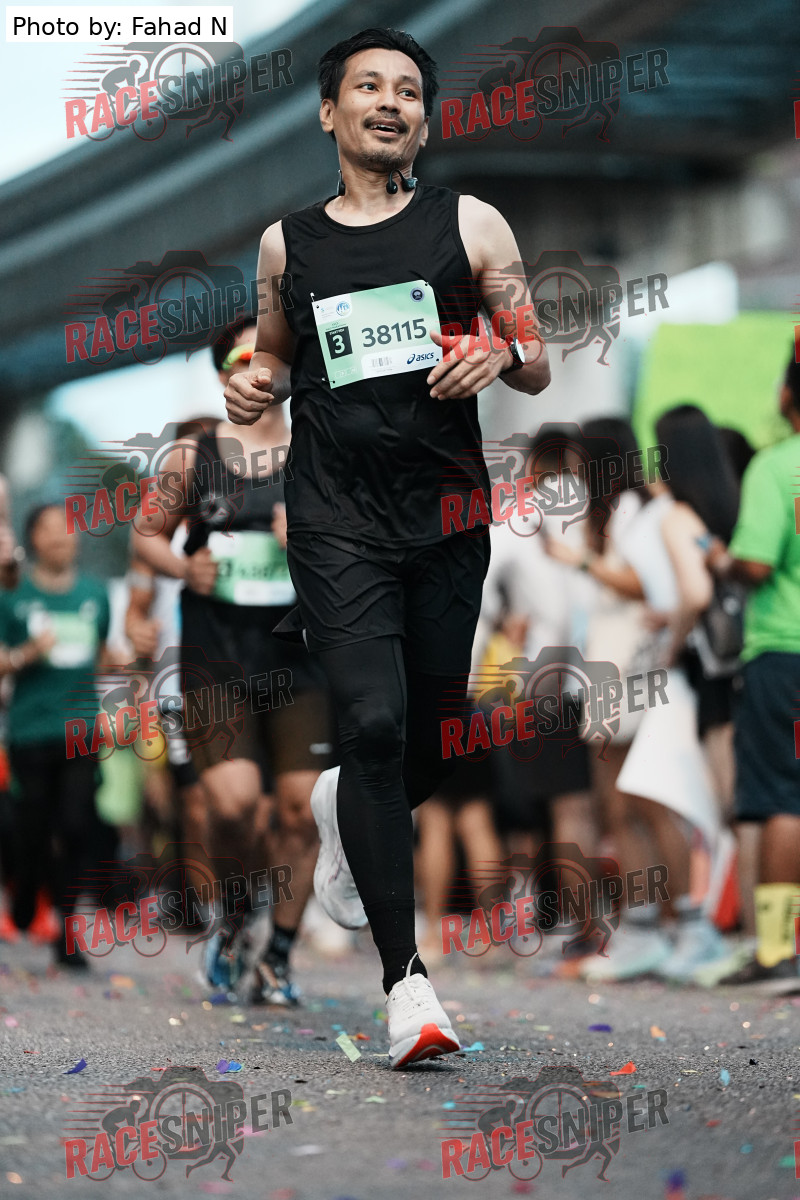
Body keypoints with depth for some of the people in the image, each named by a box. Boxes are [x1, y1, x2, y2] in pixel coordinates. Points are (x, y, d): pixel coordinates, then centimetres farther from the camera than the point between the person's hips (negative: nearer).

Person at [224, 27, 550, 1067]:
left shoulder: (470, 226, 5)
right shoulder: (288, 242, 8)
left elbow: (539, 369, 7)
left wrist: (501, 355, -16)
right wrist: (258, 386, 1)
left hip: (448, 514, 2)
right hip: (338, 519, -1)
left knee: (430, 736, 10)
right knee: (375, 723, -17)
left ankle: (346, 811, 47)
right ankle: (405, 975, -14)